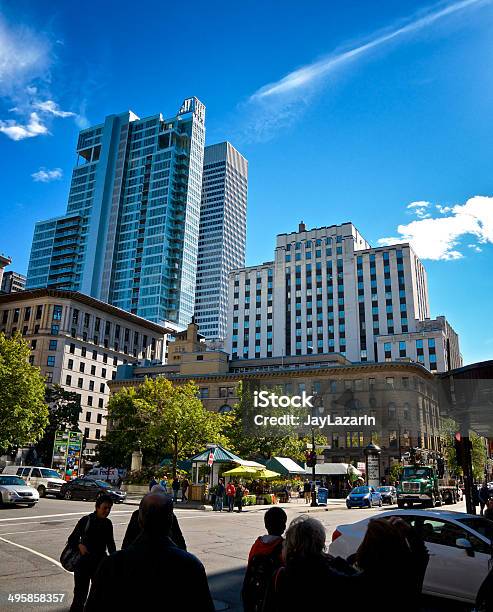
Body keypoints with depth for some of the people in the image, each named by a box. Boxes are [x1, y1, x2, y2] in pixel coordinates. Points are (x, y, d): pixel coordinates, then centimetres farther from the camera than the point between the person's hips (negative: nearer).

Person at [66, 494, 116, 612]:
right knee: (80, 593, -1)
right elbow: (72, 539, -8)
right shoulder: (86, 520, -12)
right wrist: (79, 545, -27)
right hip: (84, 562, -4)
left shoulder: (108, 523, 2)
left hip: (100, 562, 4)